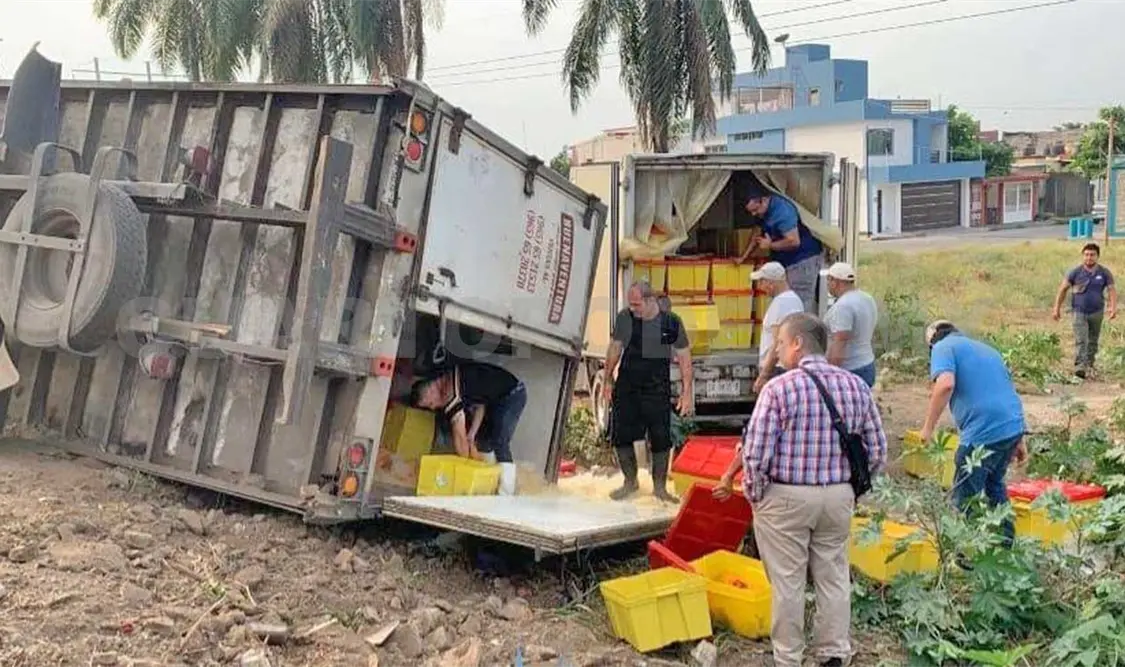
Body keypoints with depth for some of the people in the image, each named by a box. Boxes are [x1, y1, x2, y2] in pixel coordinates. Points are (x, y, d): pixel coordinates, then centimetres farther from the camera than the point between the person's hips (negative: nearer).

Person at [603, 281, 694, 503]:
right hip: (626, 387, 2)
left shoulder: (671, 322, -8)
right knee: (621, 437, 5)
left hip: (657, 390, -2)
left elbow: (684, 358, -1)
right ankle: (630, 482, 26)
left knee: (661, 440, 2)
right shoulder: (624, 318, -3)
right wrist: (608, 380, 12)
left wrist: (687, 393, -3)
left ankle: (660, 487, 21)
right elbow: (615, 349, 10)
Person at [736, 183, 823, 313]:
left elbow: (794, 242, -29)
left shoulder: (782, 210, -24)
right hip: (790, 261, 10)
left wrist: (770, 245, -14)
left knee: (802, 302, -10)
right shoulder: (764, 211, 7)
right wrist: (744, 256, 21)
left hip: (804, 260, -10)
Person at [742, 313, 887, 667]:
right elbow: (877, 451, 4)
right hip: (838, 498, 5)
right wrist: (853, 489, 15)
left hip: (786, 498, -4)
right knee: (834, 579, 15)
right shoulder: (856, 386, 0)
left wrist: (754, 494, 0)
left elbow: (756, 453, -15)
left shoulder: (779, 388, -15)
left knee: (787, 583, 7)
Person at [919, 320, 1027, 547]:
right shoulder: (986, 349, 26)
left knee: (965, 497, 5)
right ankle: (1005, 544, 37)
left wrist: (928, 426, -12)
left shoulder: (943, 348, 2)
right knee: (994, 484, 28)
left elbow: (946, 384, -18)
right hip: (1013, 426, 8)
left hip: (983, 433, -8)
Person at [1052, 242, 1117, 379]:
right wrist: (1057, 308, -4)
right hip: (1079, 312, -2)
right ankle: (1080, 367, -20)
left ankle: (1089, 365, 31)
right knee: (1080, 341, -13)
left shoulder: (1104, 273, 0)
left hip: (1097, 312, 3)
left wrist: (1113, 308, -17)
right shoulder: (1075, 272, -5)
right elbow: (1063, 289, 0)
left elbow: (1111, 290, -2)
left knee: (1093, 341, 15)